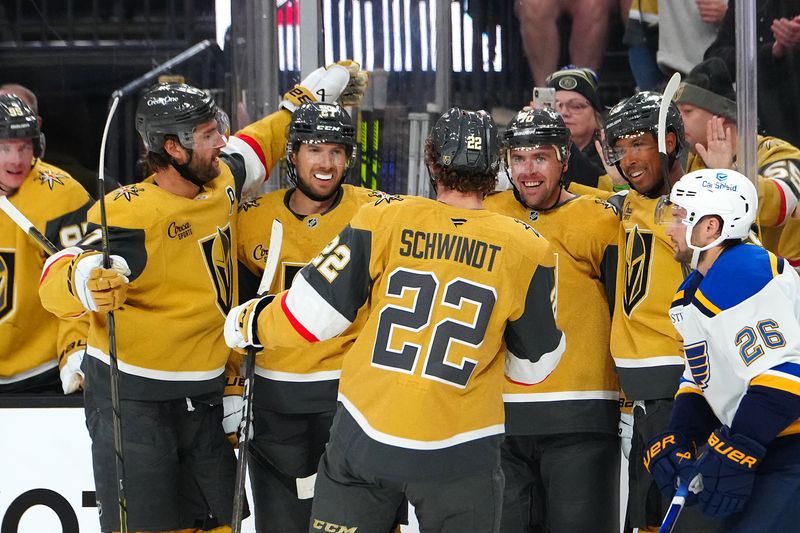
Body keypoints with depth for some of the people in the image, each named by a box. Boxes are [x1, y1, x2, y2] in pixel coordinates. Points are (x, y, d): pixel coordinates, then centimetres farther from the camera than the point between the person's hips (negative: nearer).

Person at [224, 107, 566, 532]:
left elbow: (310, 316, -2)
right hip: (460, 460, 0)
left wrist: (247, 325, 18)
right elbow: (534, 365, 6)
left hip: (365, 440, 1)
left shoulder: (382, 222, -6)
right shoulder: (526, 250, -5)